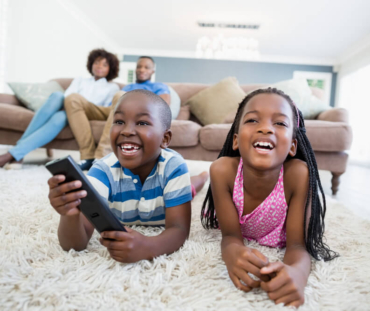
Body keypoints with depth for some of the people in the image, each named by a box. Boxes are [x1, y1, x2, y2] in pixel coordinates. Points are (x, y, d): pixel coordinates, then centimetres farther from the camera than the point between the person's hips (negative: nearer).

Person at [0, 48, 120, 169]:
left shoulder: (112, 88, 21)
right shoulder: (79, 80, 29)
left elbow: (110, 111, 4)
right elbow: (66, 97, 12)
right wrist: (69, 99, -12)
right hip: (63, 108, 3)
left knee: (59, 117, -37)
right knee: (58, 95, -33)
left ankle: (15, 153, -40)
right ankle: (20, 143, -35)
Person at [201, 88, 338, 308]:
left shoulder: (298, 173, -41)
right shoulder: (223, 170, -39)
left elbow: (298, 244, -33)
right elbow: (231, 235, -29)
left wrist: (297, 272, -57)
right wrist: (232, 253, -53)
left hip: (278, 243, 0)